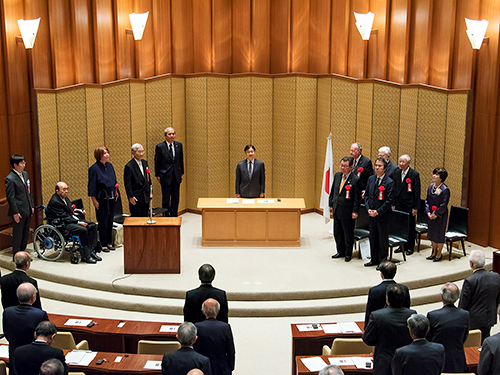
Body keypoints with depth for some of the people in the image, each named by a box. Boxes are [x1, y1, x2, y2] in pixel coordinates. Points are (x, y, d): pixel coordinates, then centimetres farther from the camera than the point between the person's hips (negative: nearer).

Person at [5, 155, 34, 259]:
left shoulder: (25, 174, 10)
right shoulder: (10, 179, -15)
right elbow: (10, 197, -15)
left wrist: (32, 206, 15)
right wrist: (15, 213, -17)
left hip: (27, 210, 8)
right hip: (19, 212, -8)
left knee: (25, 234, 15)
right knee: (17, 235, 2)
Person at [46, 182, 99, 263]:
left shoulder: (65, 197, 11)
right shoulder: (54, 202, -18)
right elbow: (64, 217, -20)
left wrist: (78, 210, 6)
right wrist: (78, 222, -22)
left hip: (72, 219, 10)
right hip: (62, 224, -10)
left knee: (93, 226, -3)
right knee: (83, 230, -29)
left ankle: (91, 250, -6)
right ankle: (86, 256, -21)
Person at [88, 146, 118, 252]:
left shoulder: (110, 165, 8)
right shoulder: (94, 168, -12)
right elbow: (92, 186, -11)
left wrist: (116, 193, 12)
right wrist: (94, 200, -13)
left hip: (111, 197, 6)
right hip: (101, 198, -6)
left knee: (110, 220, 12)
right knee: (103, 221, 1)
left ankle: (109, 242, 22)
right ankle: (104, 244, 9)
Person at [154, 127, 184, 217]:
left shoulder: (179, 145, 4)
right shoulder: (160, 147, -8)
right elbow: (157, 162, -1)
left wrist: (182, 173, 12)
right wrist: (157, 175, 0)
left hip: (176, 176, 4)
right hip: (166, 176, -4)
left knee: (175, 198, 10)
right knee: (166, 199, 2)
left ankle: (174, 216, 21)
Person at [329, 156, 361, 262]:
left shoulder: (355, 180, -14)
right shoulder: (337, 175, 5)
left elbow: (357, 198, -13)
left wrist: (355, 212, -15)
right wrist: (331, 204, 14)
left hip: (347, 212, -6)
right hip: (336, 210, 7)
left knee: (348, 233, 5)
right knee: (337, 233, 15)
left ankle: (348, 253, 19)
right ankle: (340, 251, 29)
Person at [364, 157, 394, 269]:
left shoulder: (389, 182, -12)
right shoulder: (371, 179, 6)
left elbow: (389, 200, -14)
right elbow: (367, 195, 10)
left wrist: (378, 212, -17)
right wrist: (368, 209, -3)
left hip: (383, 215, -6)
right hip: (372, 214, 6)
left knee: (383, 239, 4)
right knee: (373, 237, 14)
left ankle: (382, 261, 16)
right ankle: (374, 259, 26)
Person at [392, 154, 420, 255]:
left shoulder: (414, 174, -8)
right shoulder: (396, 173, 7)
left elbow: (417, 192, -8)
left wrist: (415, 207, -10)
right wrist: (393, 204, 8)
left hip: (409, 205, -5)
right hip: (398, 205, 5)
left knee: (410, 227, 4)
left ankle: (410, 247, 15)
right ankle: (402, 246, 21)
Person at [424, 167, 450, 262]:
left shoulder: (445, 189, -16)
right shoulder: (431, 186, 3)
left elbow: (443, 205, -16)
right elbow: (427, 200, 6)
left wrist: (436, 214, -16)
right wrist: (428, 212, -5)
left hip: (440, 216, -6)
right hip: (431, 215, 6)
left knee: (439, 234, 3)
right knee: (432, 233, 14)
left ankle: (439, 254, 17)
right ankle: (434, 253, 29)